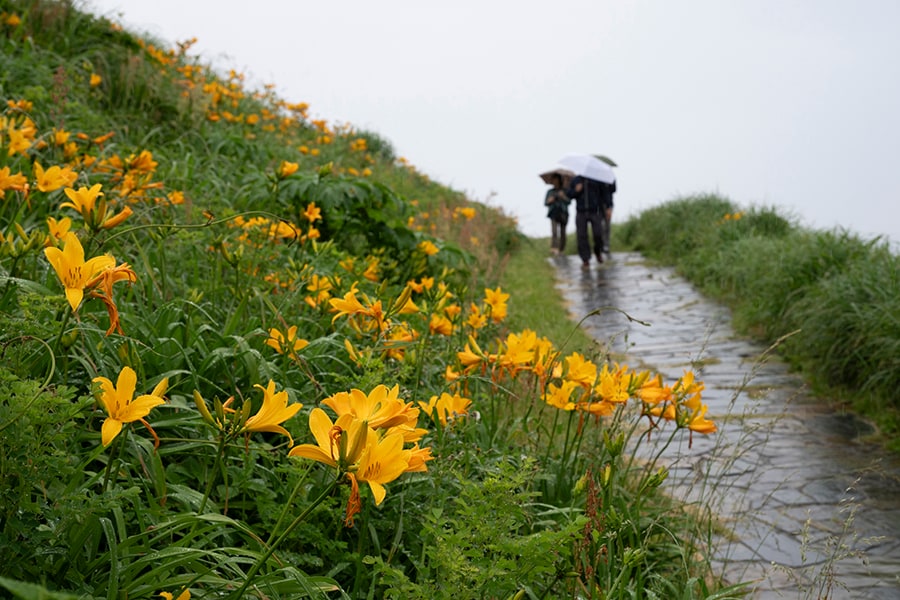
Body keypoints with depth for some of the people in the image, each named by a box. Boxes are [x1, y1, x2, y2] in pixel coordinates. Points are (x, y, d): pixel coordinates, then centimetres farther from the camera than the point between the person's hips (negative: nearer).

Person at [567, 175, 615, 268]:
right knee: (581, 236, -4)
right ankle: (585, 260, 3)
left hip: (595, 212, -1)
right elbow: (568, 194, 11)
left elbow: (605, 193, 3)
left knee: (598, 234, -8)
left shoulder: (597, 179, 3)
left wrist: (609, 207, -4)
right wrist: (576, 191, -10)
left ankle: (598, 251, 23)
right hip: (581, 212, 1)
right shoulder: (576, 179, 8)